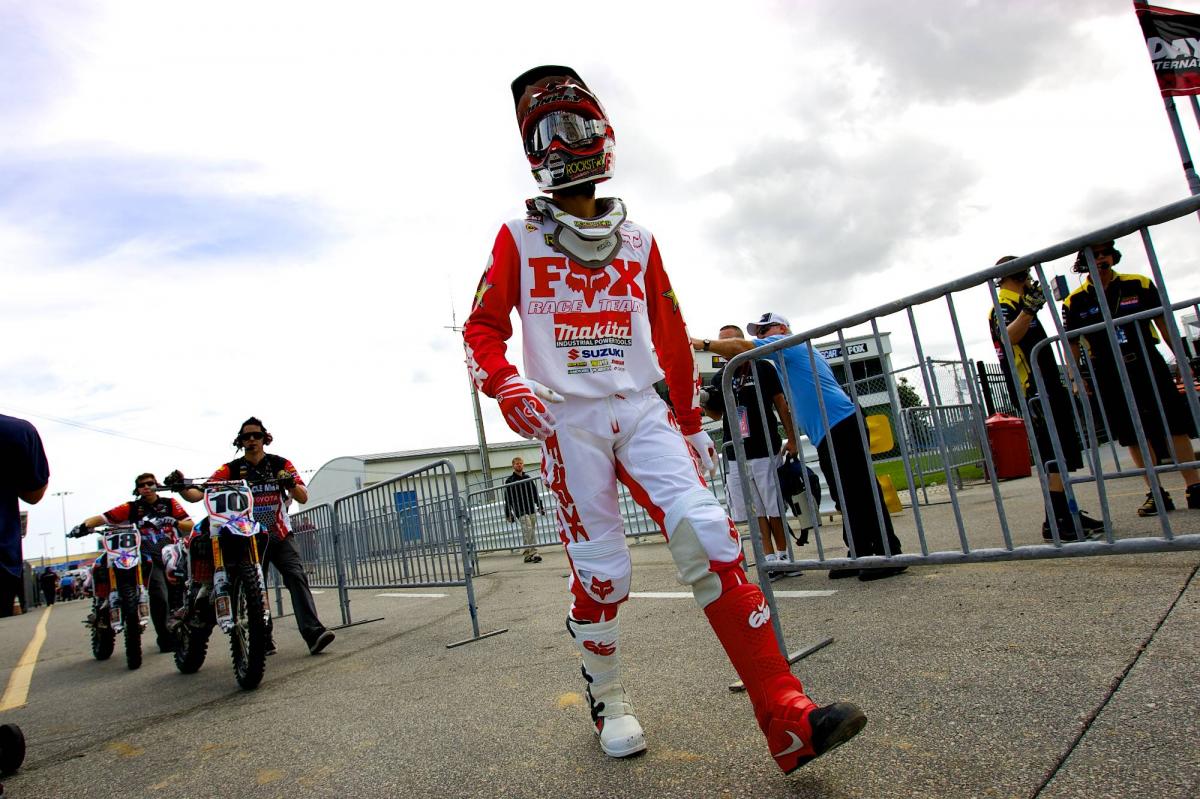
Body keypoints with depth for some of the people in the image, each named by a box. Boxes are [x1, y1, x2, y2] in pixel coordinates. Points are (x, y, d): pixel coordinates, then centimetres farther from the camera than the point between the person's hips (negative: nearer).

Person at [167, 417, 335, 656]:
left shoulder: (280, 464, 2)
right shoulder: (232, 469, 2)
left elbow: (303, 498, -4)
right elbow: (199, 494, -8)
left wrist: (291, 482, -24)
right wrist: (181, 488, -28)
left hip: (280, 536, -1)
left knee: (297, 577, -16)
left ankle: (313, 633, -24)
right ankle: (264, 641, 14)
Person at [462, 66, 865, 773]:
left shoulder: (639, 242, 15)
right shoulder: (520, 237, 6)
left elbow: (673, 341, 17)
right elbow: (482, 331, 3)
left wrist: (691, 422, 16)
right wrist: (508, 388, -17)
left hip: (642, 412, 2)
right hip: (567, 421, -2)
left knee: (708, 534, -15)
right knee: (601, 572, -3)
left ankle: (786, 715, -12)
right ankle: (609, 702, 24)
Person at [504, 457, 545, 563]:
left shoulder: (528, 478, 14)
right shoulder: (509, 481, 2)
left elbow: (535, 494, 19)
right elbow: (507, 499, 2)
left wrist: (540, 507, 14)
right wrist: (508, 514, -1)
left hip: (531, 509, 5)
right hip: (520, 511, -5)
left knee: (531, 533, 4)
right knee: (528, 530, -18)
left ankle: (527, 555, 12)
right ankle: (533, 553, -23)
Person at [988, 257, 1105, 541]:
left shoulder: (1019, 303, 22)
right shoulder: (1004, 305, -9)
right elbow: (1007, 337, -33)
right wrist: (1028, 308, -40)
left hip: (1047, 388, 11)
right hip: (1034, 391, -11)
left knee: (1063, 454, 12)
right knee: (1056, 455, -14)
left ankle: (1066, 512, 18)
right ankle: (1056, 521, -14)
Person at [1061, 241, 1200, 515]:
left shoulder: (1139, 285, 3)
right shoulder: (1075, 301, 0)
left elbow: (1163, 322, 8)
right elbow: (1072, 343, 4)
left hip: (1149, 364, 1)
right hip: (1109, 375, 0)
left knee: (1176, 424, 0)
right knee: (1134, 434, 3)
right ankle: (1156, 492, 11)